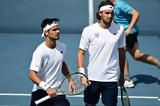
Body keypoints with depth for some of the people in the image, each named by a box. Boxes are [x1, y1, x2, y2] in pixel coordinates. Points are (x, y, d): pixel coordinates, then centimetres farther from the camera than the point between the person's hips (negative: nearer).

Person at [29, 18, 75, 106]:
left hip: (57, 92, 4)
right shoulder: (40, 51, -18)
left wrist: (70, 80, 15)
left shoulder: (62, 47, 1)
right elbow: (32, 74, -25)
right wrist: (47, 88, -35)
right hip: (41, 93, -4)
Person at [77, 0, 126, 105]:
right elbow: (81, 52, -1)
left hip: (112, 78, 1)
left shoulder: (119, 29, -1)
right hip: (92, 78, -1)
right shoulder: (89, 30, -7)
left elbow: (121, 53, 10)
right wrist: (82, 74, -12)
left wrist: (122, 75, 15)